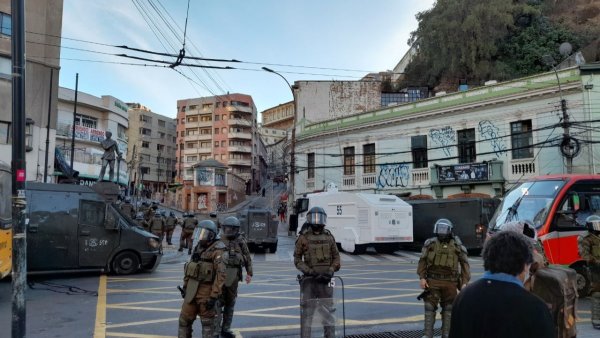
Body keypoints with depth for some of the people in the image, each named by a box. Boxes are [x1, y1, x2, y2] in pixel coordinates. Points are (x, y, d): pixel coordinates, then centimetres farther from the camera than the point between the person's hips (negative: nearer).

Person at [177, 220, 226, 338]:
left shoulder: (217, 251, -15)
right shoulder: (199, 247, 10)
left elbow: (220, 275, -21)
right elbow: (189, 267, 18)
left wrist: (214, 296, -23)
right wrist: (185, 286, 15)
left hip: (206, 291, -7)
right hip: (192, 290, 7)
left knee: (207, 323, 4)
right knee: (184, 319, 13)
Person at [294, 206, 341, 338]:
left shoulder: (329, 237, 6)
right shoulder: (303, 238, -2)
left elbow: (336, 257, 8)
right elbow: (297, 259, -2)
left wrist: (330, 271, -8)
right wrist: (310, 271, -14)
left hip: (325, 279, 2)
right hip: (309, 279, -2)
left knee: (328, 311, 9)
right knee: (307, 312, 0)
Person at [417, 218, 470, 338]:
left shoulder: (457, 245, 1)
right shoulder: (430, 243, 2)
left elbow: (464, 264, 3)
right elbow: (422, 261, 3)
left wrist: (465, 282, -3)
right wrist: (422, 277, -5)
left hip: (450, 282, 0)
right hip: (433, 281, 0)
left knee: (448, 309, 10)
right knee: (430, 307, 1)